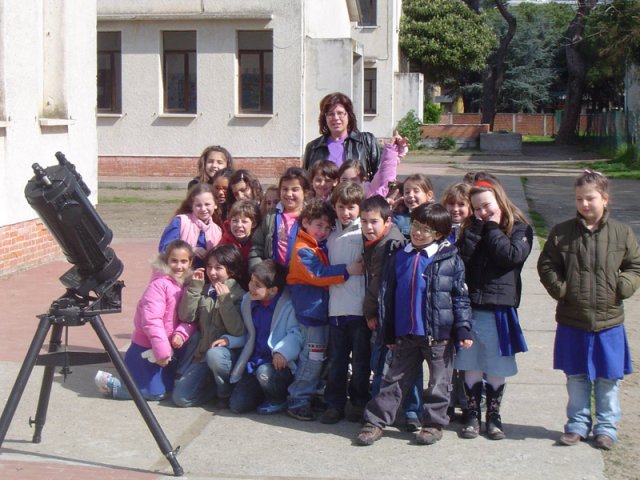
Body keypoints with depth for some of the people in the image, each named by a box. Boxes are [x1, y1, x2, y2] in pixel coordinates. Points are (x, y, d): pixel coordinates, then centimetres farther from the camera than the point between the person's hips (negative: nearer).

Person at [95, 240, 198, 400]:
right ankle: (109, 383, 9)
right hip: (146, 349, -8)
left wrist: (181, 333, -21)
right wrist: (161, 349, -27)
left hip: (169, 347, 8)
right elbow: (151, 319, -26)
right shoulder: (159, 284, -21)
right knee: (156, 392, -4)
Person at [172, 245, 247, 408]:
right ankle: (216, 383, 15)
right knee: (180, 397, -11)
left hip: (227, 351, -5)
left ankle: (227, 393, -12)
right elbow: (186, 316, 1)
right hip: (203, 353, 5)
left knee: (214, 354, -41)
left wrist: (225, 300, -19)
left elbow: (238, 331, -15)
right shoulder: (203, 290, 11)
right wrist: (193, 288, -5)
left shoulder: (239, 295, -5)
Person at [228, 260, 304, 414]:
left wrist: (283, 351, -36)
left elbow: (296, 334, -20)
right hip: (255, 363, 6)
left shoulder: (288, 305, -14)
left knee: (264, 372, -39)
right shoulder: (248, 301, 9)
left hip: (280, 363, -6)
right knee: (237, 405, -9)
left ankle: (279, 400, -5)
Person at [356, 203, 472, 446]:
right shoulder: (399, 257, 5)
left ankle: (433, 423, 20)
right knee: (395, 379, 9)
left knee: (439, 382, 7)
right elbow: (387, 295, 9)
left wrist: (464, 330, -9)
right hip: (405, 334, 3)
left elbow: (460, 297, -2)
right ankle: (375, 422, 12)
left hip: (439, 334, -3)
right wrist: (388, 332, 9)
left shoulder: (450, 260, -3)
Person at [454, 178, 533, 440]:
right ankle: (472, 414, 17)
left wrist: (492, 227, -8)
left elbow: (511, 255, -18)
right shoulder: (472, 229, 10)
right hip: (470, 308, 2)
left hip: (500, 309, -2)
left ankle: (493, 415, 19)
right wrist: (478, 227, -9)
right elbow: (461, 257, -7)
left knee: (497, 368, 6)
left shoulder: (519, 229, 1)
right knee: (471, 365, 7)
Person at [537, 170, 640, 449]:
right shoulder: (561, 233, 0)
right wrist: (558, 288, -8)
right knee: (576, 378, 12)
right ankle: (578, 424, 26)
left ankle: (606, 427, 22)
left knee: (608, 379, 8)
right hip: (572, 321, 1)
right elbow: (546, 265, 6)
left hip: (608, 321, -1)